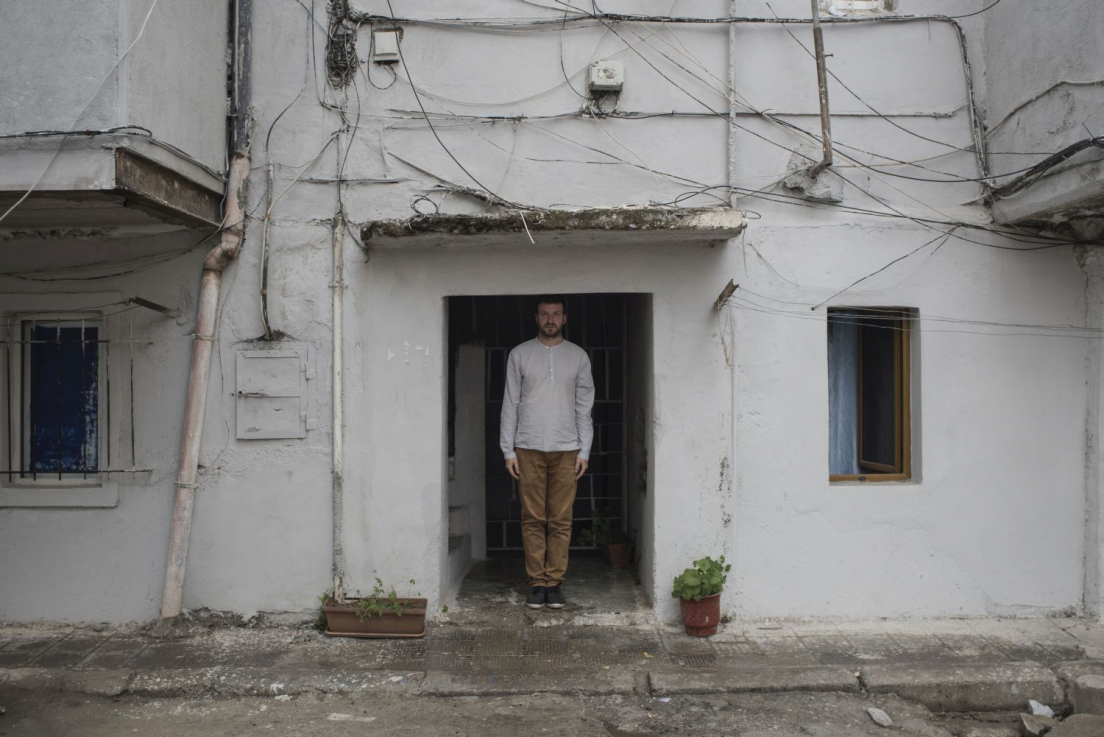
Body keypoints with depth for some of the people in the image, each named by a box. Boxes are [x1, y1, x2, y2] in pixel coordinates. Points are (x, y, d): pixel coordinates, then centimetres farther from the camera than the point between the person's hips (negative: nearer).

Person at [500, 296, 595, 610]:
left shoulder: (578, 356, 8)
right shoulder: (519, 354, 6)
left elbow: (584, 407, 7)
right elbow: (510, 405, 4)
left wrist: (584, 451, 0)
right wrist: (508, 450, -2)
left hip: (566, 450, 1)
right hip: (529, 449, 0)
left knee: (561, 520, 2)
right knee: (533, 519, 2)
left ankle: (555, 582, 9)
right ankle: (537, 583, 10)